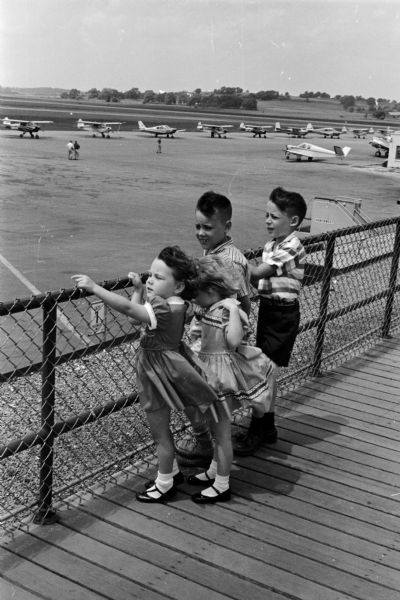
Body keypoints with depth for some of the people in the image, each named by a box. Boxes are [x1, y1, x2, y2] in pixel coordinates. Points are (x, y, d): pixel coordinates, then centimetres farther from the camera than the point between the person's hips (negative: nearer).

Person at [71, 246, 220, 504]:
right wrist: (138, 287, 2)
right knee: (161, 427, 24)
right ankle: (172, 471, 42)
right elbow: (138, 311, 13)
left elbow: (128, 308, -39)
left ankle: (164, 485, 27)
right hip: (156, 367, 9)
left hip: (159, 373, -9)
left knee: (160, 432, 9)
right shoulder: (172, 303, -1)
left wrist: (94, 287, -39)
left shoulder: (166, 310, -30)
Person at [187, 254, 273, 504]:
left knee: (222, 430, 3)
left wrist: (233, 309, -37)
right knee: (217, 428, 22)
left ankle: (222, 485, 16)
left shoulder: (228, 311, -21)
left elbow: (234, 340, -38)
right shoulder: (211, 311, 4)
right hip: (211, 374, 9)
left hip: (223, 378, -9)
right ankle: (214, 471, 38)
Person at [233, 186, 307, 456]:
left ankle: (255, 431, 5)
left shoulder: (291, 247, -19)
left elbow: (258, 272, -24)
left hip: (283, 314, -9)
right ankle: (268, 427, 27)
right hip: (268, 309, 9)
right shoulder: (272, 244, 9)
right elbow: (263, 280, 6)